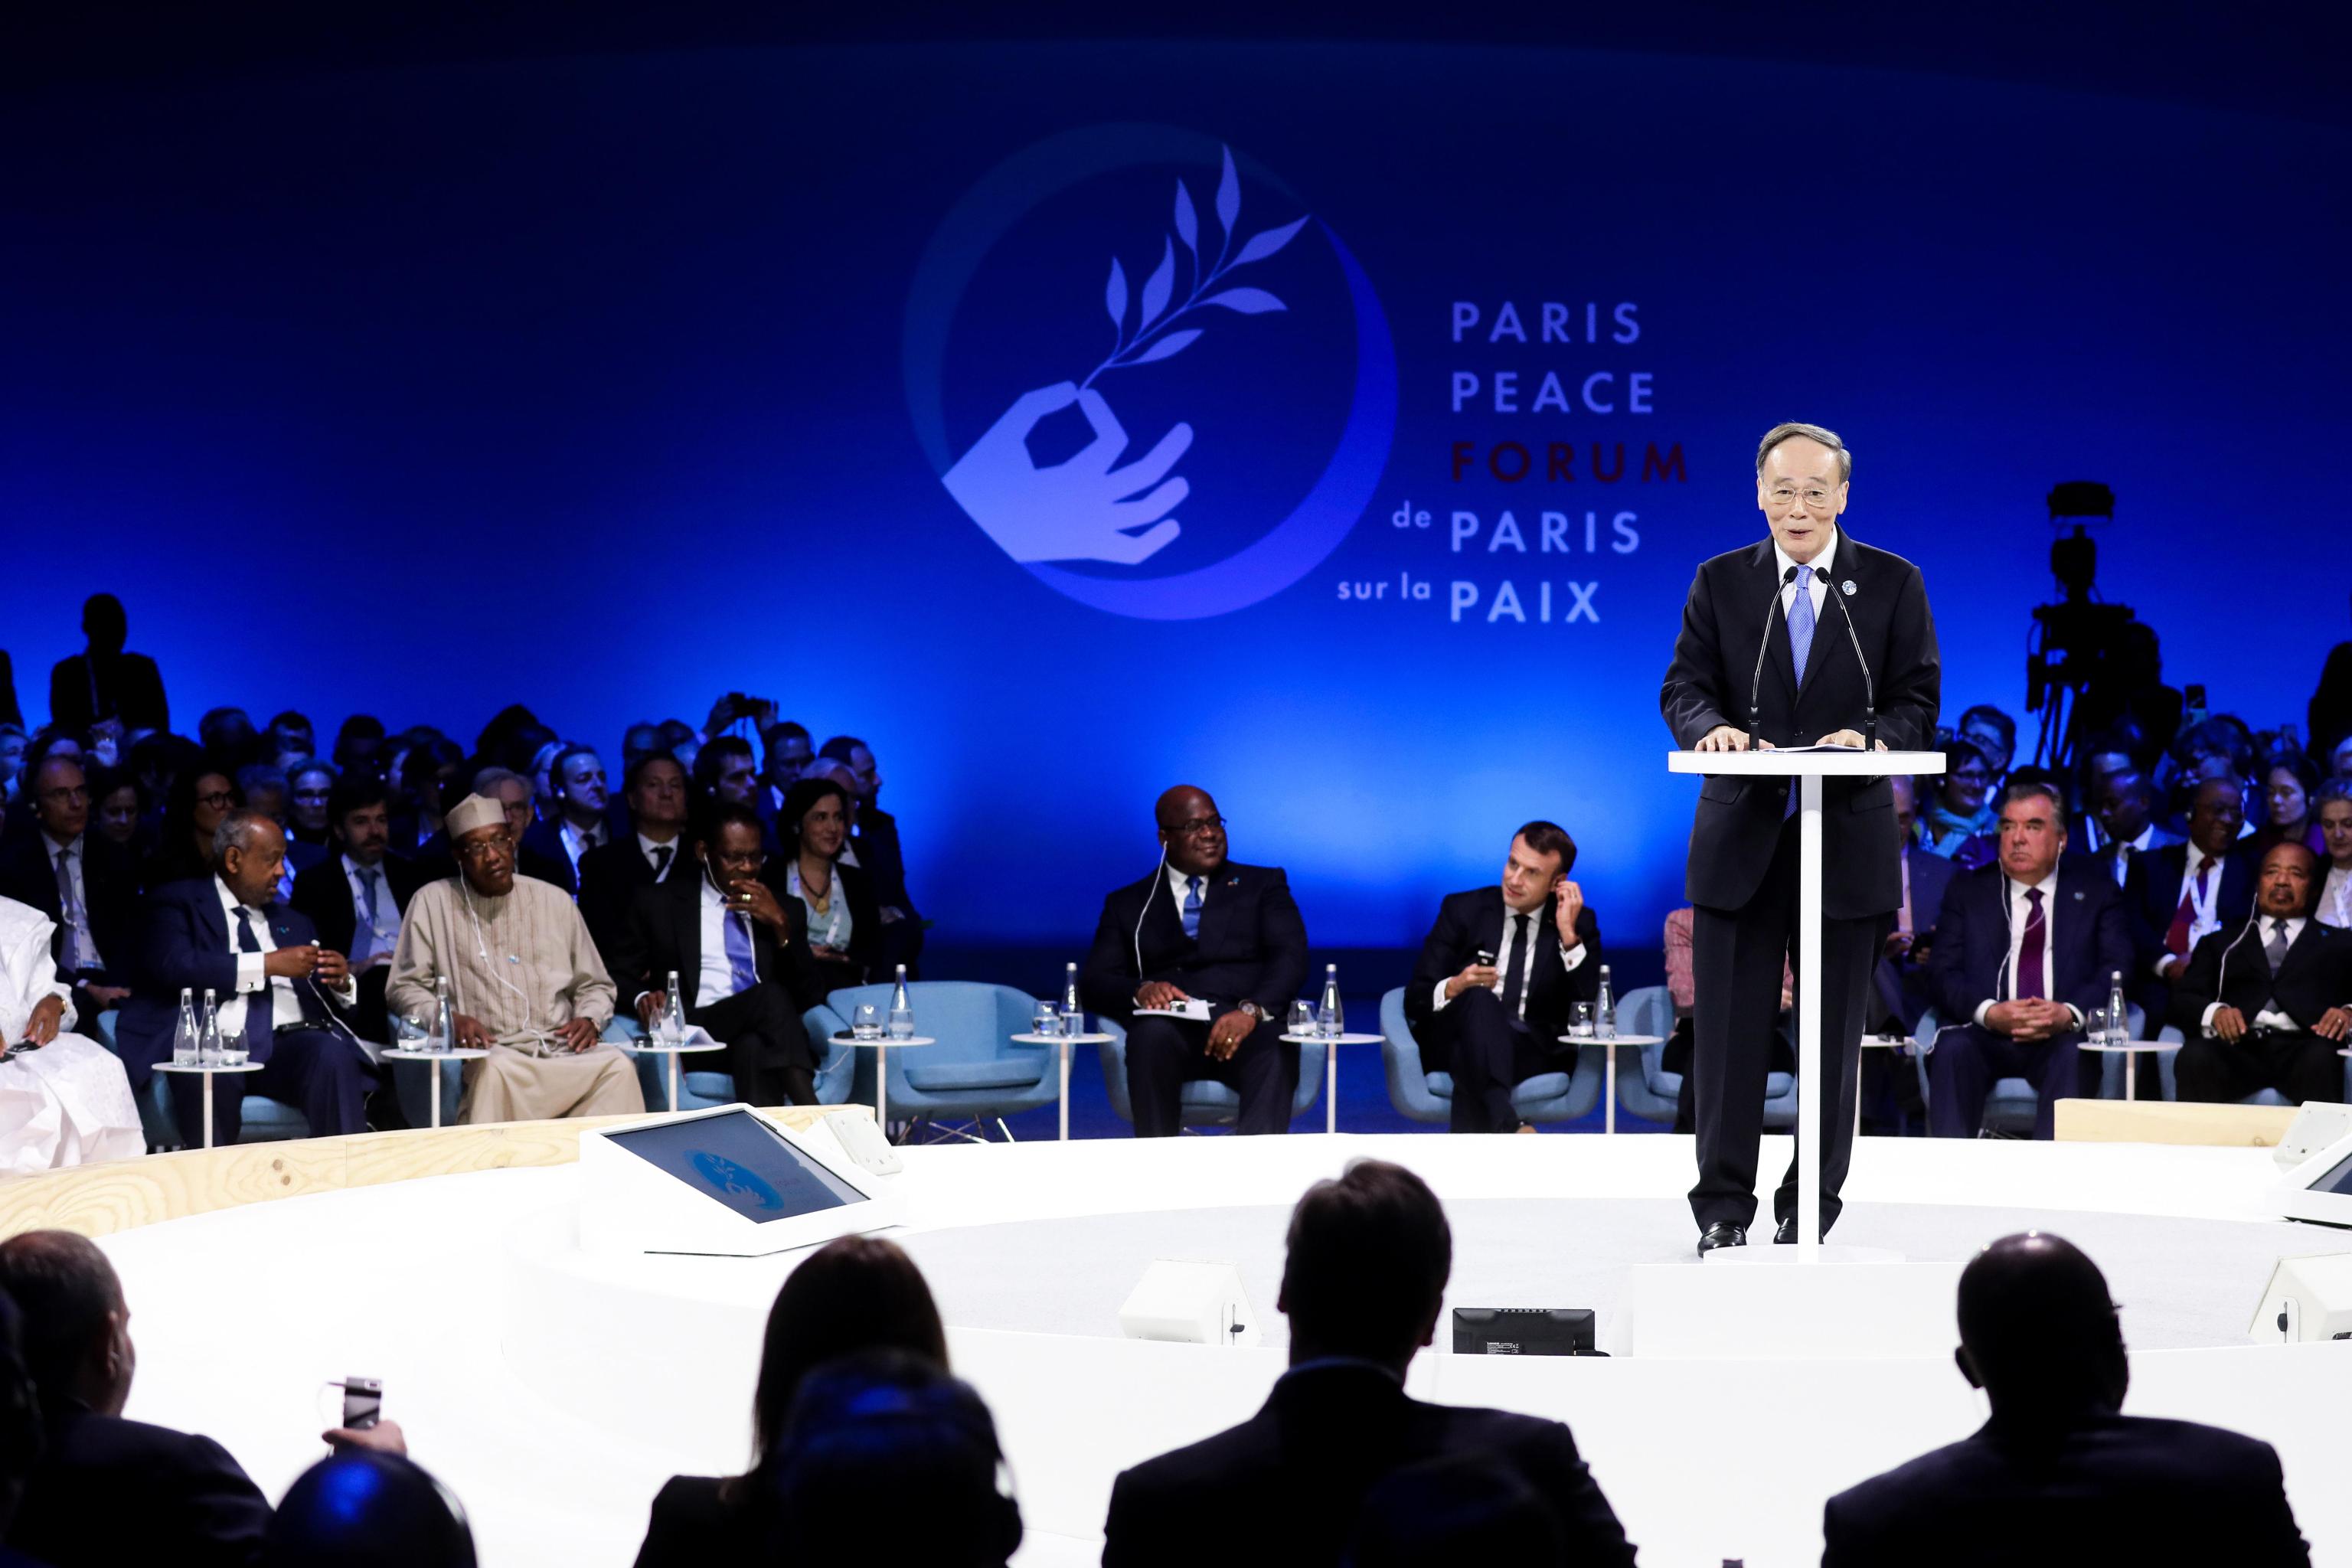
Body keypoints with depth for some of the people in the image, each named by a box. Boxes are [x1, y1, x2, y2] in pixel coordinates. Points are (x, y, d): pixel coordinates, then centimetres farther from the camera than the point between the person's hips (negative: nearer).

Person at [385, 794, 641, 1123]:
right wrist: (450, 1019, -12)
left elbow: (595, 985, 22)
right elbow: (404, 986, 8)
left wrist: (589, 1019, -1)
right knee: (494, 1069, -39)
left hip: (563, 1054, 3)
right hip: (489, 1054, -3)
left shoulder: (555, 900, 17)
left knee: (617, 1067, -30)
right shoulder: (433, 902, 9)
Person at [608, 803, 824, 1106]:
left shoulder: (786, 910, 22)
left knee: (754, 1048, -38)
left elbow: (810, 997, 12)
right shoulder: (659, 903, 16)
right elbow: (619, 974, 12)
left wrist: (781, 925, 0)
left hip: (762, 1037, 2)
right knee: (770, 996, -34)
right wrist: (642, 997, -11)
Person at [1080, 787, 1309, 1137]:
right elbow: (1094, 982, 11)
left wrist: (1252, 1010, -18)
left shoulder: (1263, 885, 20)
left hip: (1248, 1027, -1)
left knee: (1274, 1051, -36)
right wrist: (1141, 990, -13)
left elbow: (1290, 959, 4)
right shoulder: (1128, 904, 23)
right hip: (1172, 1026, 1)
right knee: (1152, 1033, -36)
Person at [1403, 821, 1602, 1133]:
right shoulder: (1463, 910, 8)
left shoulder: (1580, 922, 8)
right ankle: (1508, 1126, -59)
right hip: (1456, 1044, 0)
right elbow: (1415, 1000, 4)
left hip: (1535, 1054, 0)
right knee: (1480, 998, -37)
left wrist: (1569, 935, -12)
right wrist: (1454, 988, -19)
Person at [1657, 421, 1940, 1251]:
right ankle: (1723, 1209, 10)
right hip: (1740, 836, 0)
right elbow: (1683, 687, 2)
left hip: (1849, 839, 0)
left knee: (1834, 1037, 5)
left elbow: (1918, 701, 1)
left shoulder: (1893, 584, 5)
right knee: (1730, 1032, 2)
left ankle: (1810, 1211, 14)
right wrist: (1712, 726, -21)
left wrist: (1870, 736, -20)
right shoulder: (1720, 582, 7)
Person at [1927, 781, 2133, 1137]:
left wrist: (2070, 1013, -18)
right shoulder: (1966, 891, 16)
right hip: (1986, 1034, 1)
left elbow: (2118, 970, 2)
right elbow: (1944, 971, 4)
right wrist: (1989, 1012, -17)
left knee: (2076, 1056, -35)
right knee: (1952, 1050, -32)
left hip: (2063, 1034, -1)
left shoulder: (2095, 891, 15)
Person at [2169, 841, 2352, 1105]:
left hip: (2305, 1046, -1)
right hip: (2238, 1046, 1)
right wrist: (2214, 1012, -7)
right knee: (2195, 1057, -35)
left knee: (2321, 1060, -38)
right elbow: (2183, 999, 15)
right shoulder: (2223, 943, 29)